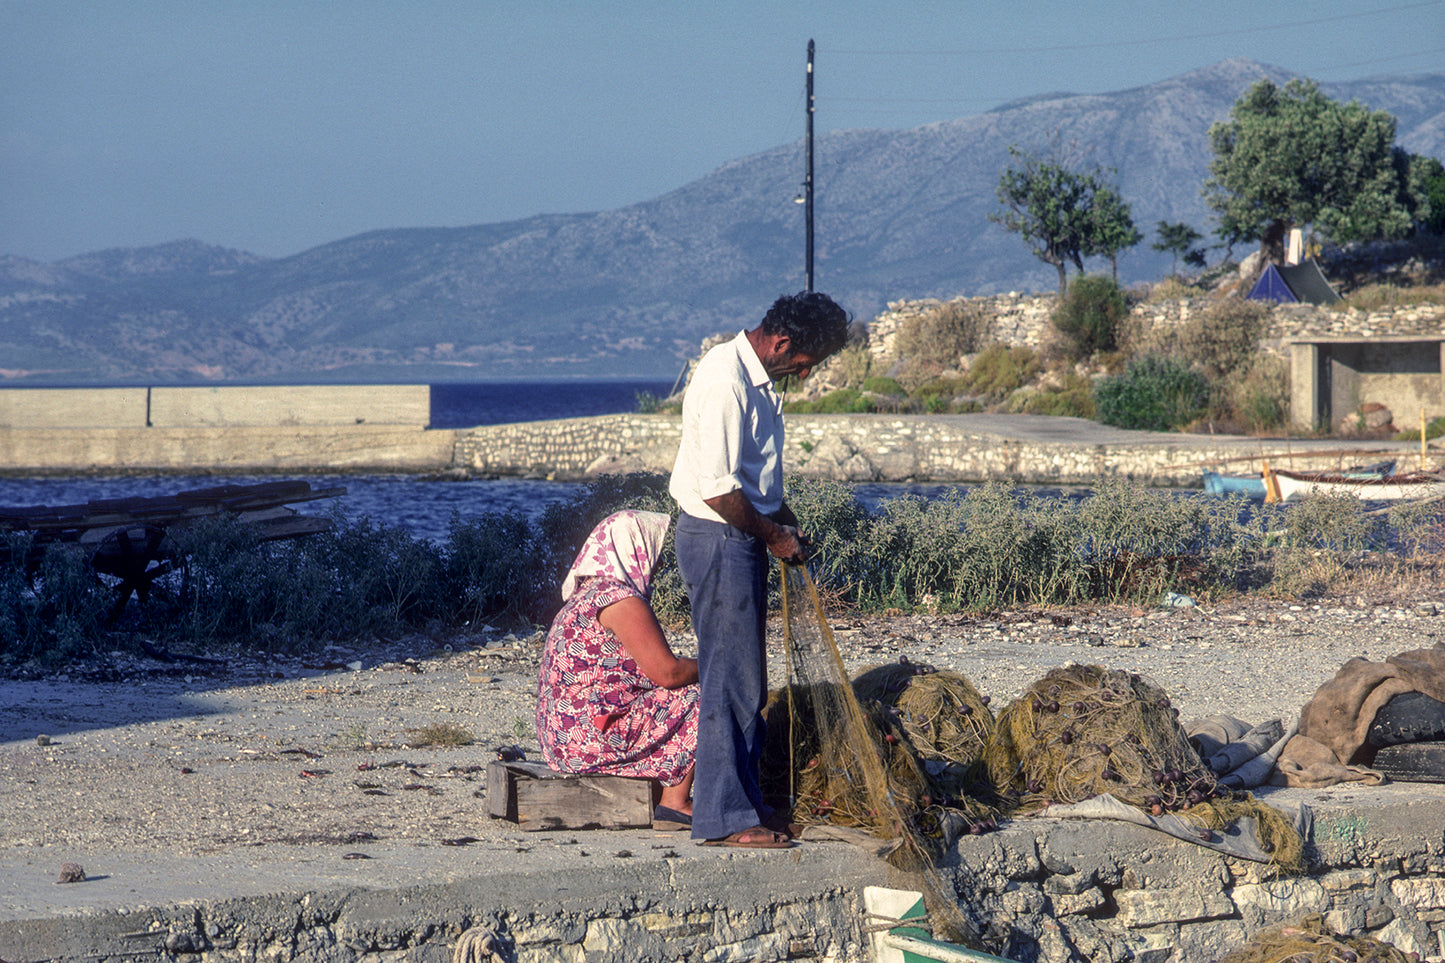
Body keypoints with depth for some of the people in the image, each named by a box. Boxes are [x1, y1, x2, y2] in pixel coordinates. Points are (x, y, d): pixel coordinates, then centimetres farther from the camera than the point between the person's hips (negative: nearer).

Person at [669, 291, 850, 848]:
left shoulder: (758, 378, 11)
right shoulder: (725, 382, -22)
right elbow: (718, 489, -24)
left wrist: (784, 522, 13)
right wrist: (772, 535, -12)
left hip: (742, 537, 10)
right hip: (716, 539, -10)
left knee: (745, 681, 14)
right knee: (731, 680, -7)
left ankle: (744, 799, 22)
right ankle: (724, 819, -3)